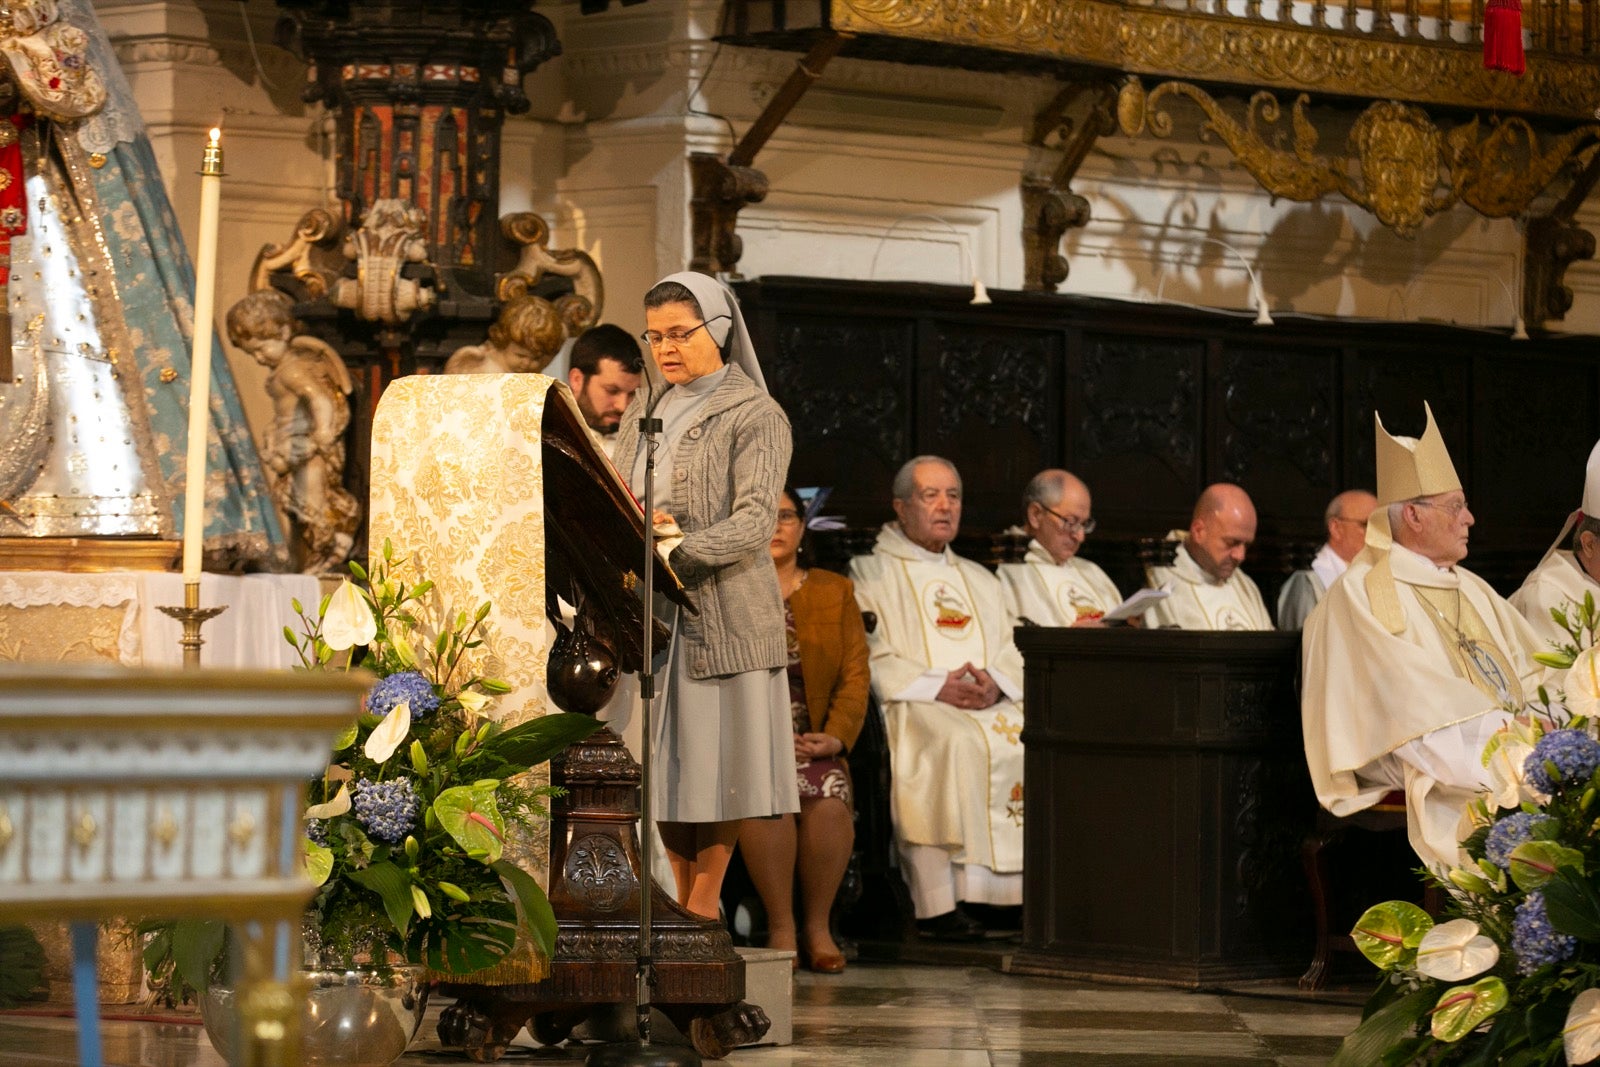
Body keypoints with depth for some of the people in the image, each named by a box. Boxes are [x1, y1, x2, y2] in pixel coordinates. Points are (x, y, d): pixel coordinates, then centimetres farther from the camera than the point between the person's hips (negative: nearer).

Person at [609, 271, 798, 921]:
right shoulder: (644, 410, 17)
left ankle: (705, 903, 3)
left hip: (723, 608, -5)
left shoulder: (755, 416, -3)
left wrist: (675, 552, -28)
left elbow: (755, 522, -15)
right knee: (663, 755, 5)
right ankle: (683, 901, 11)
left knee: (718, 754, -3)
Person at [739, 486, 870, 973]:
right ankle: (780, 926, -25)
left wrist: (835, 737, -10)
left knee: (829, 800, -30)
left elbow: (855, 675, 8)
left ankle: (818, 925, -17)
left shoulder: (835, 591, 17)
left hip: (816, 742, 2)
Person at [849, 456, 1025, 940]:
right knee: (955, 742, -35)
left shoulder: (981, 581, 27)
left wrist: (994, 685, -8)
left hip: (991, 704, 5)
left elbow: (1013, 657, 16)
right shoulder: (870, 574, 9)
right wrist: (937, 686, -16)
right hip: (911, 707, -5)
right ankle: (937, 904, -37)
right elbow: (868, 660, -4)